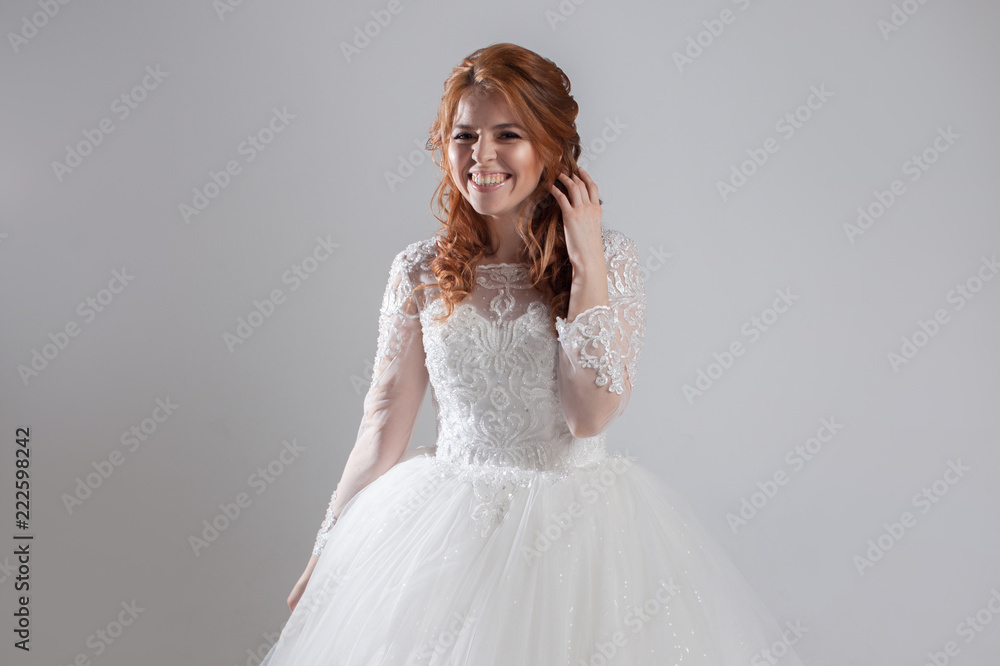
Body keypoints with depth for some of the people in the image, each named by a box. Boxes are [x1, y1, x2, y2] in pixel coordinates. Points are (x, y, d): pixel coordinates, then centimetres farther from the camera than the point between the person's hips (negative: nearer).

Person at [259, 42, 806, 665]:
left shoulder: (609, 256, -5)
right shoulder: (420, 271, -2)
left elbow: (590, 415, -14)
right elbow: (384, 427, 2)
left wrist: (587, 267, -16)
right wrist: (326, 555, 4)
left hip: (579, 520, -1)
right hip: (448, 528, 2)